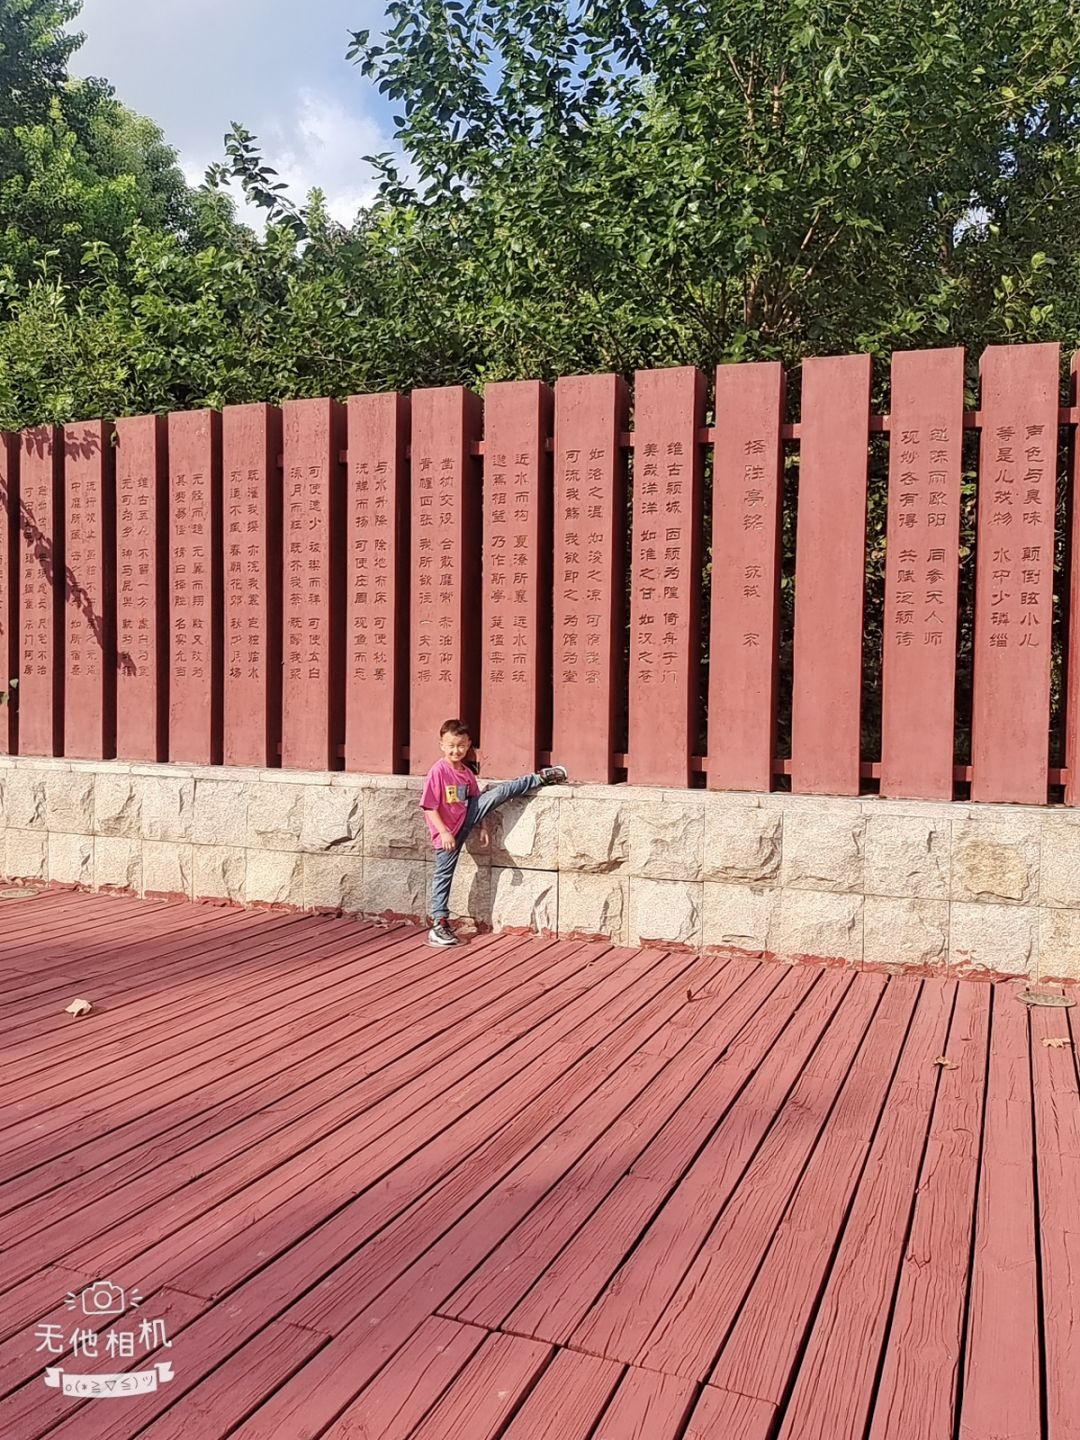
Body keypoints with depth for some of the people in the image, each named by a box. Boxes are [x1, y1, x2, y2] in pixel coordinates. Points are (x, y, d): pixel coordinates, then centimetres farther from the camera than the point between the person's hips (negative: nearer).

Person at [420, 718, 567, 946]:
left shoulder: (467, 773, 0)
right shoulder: (438, 772, -23)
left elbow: (478, 801, 12)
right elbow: (429, 807, -23)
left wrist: (483, 827, 9)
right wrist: (444, 833, -29)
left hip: (466, 819, 6)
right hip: (448, 832, -5)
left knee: (499, 793, 0)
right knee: (443, 875, 5)